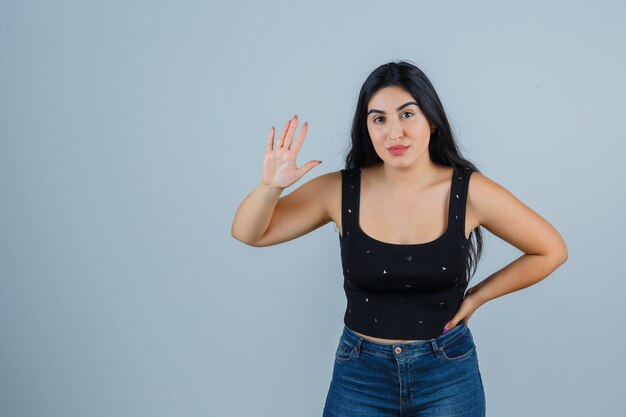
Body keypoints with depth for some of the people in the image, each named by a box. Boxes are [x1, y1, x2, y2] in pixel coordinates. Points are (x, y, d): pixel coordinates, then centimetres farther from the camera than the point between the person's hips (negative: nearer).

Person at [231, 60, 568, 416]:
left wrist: (478, 295, -4)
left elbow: (551, 251, 0)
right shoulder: (339, 190, -10)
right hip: (360, 373, 1)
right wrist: (271, 186, -23)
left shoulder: (470, 191, -12)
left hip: (448, 374, 0)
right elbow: (249, 234, -4)